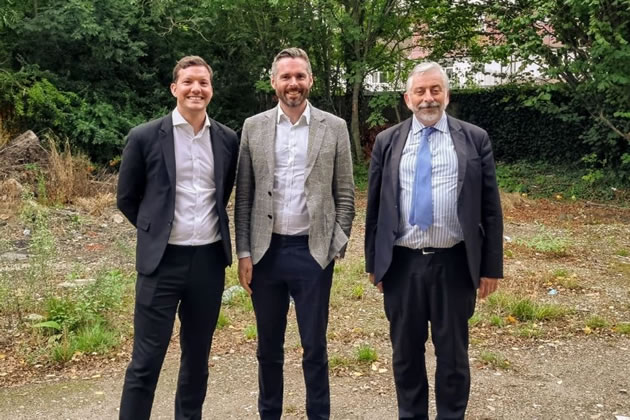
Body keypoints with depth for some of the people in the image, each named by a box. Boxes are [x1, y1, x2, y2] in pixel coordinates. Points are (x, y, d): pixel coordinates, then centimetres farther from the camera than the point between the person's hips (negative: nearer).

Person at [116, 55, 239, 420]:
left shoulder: (227, 139, 4)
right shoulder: (145, 136, -5)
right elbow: (127, 198, 5)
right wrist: (157, 231, 11)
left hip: (210, 259, 3)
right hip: (163, 259, -3)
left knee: (198, 354, 15)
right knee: (147, 359, 1)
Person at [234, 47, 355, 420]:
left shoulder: (334, 127, 1)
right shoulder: (254, 127, 5)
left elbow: (345, 194, 3)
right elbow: (244, 196, 5)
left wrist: (337, 246, -3)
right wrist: (244, 252, 0)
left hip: (313, 251, -1)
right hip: (266, 251, 2)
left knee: (314, 347, 7)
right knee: (268, 346, 14)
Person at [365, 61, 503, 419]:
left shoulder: (475, 140, 1)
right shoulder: (388, 142, 6)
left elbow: (490, 208, 1)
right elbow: (374, 207, 8)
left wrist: (491, 266, -2)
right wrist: (373, 263, 6)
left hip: (454, 264, -1)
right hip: (402, 264, 2)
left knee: (453, 354, 12)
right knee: (406, 353, 15)